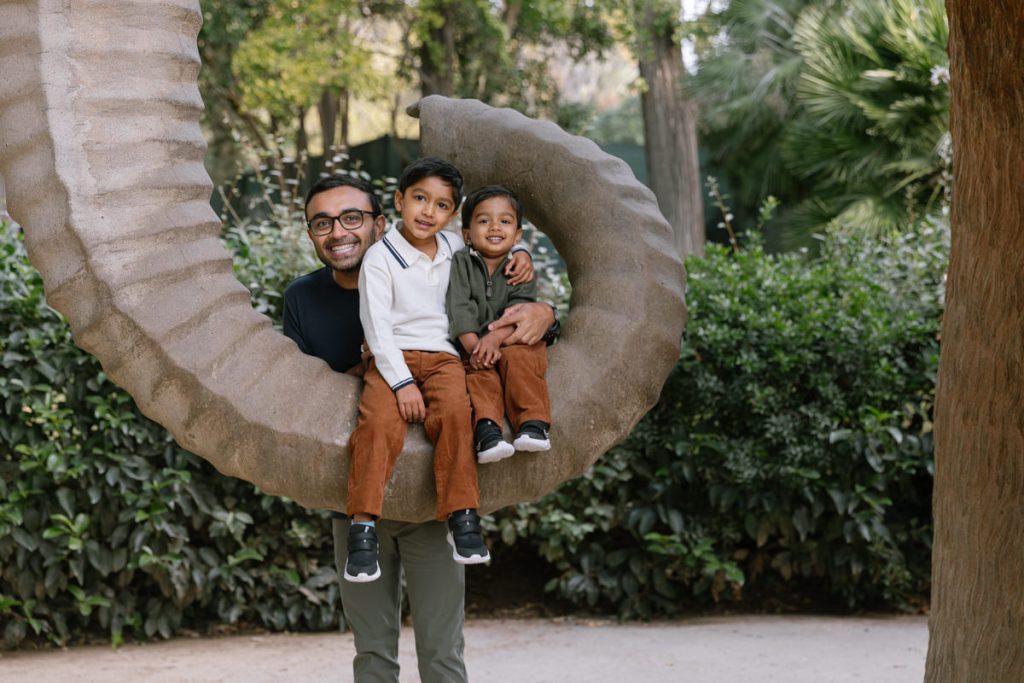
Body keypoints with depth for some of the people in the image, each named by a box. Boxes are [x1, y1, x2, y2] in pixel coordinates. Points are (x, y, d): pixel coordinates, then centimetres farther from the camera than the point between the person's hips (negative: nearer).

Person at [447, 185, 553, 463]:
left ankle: (533, 424, -36)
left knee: (517, 359, -30)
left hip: (514, 341, 0)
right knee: (480, 371, -29)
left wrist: (495, 337, -29)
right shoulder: (460, 263, 3)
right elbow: (460, 309, -9)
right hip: (471, 343, 0)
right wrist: (473, 346, -24)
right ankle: (486, 429, -48)